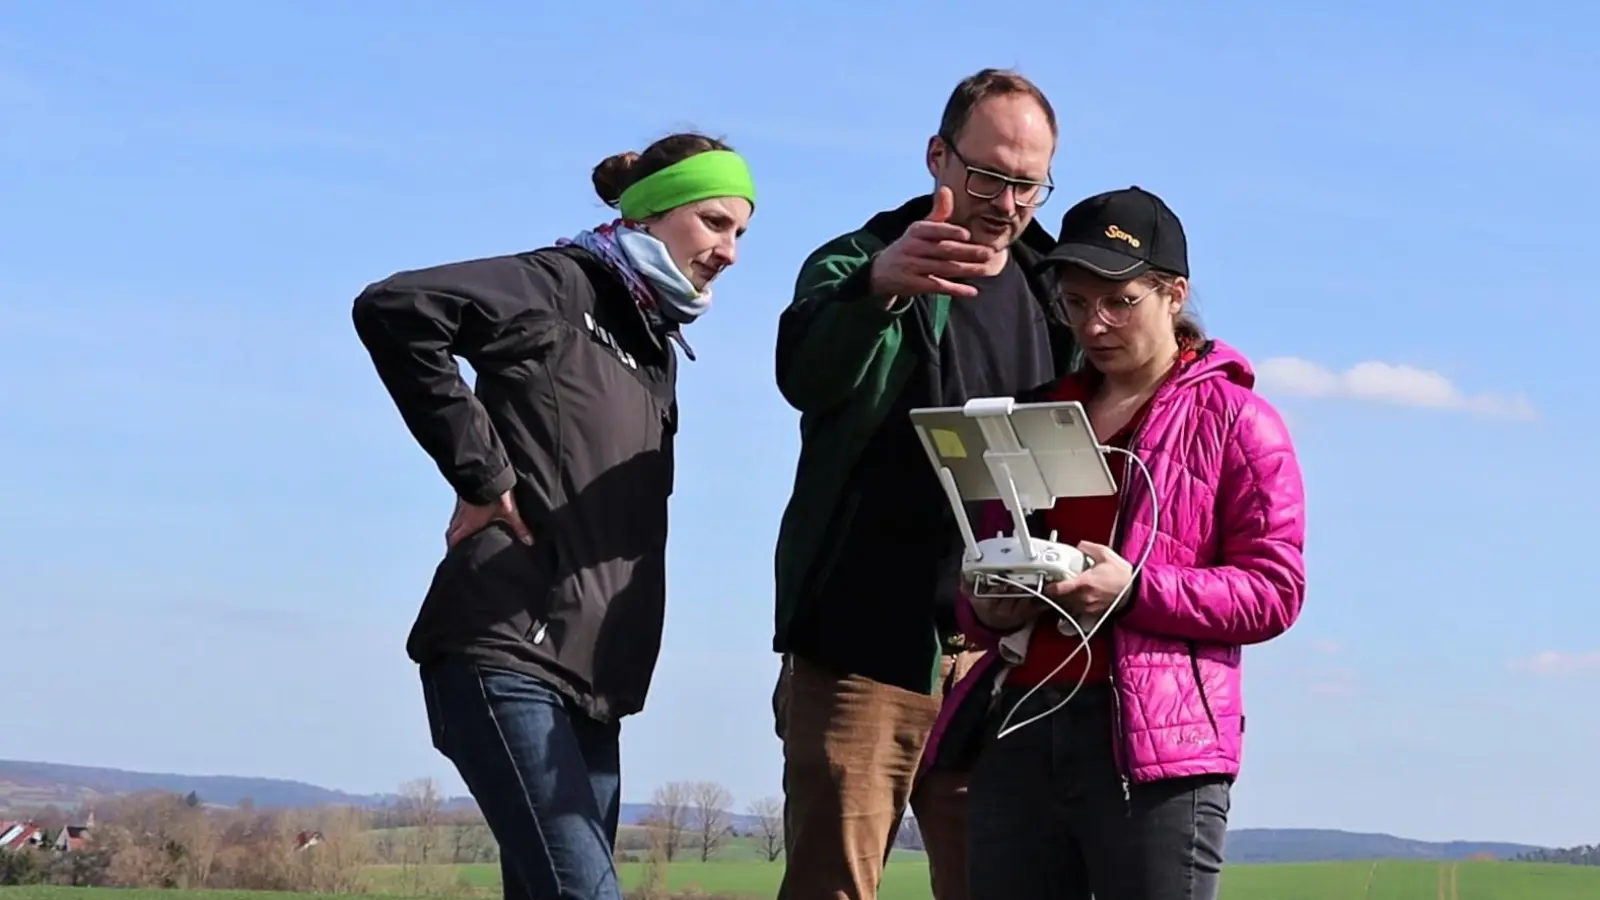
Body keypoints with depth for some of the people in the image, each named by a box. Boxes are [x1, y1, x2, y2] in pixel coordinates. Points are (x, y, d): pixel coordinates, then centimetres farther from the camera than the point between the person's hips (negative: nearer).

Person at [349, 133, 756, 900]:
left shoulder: (656, 345, 22)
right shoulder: (562, 288, -4)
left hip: (588, 679, 9)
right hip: (507, 656, -9)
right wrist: (480, 472, -17)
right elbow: (393, 308, -20)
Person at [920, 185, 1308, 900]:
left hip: (1158, 747, -6)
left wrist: (1134, 591, -17)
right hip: (1019, 733, 6)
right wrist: (986, 607, 2)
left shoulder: (1234, 420, 4)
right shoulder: (1038, 414, 21)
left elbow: (1275, 591, -4)